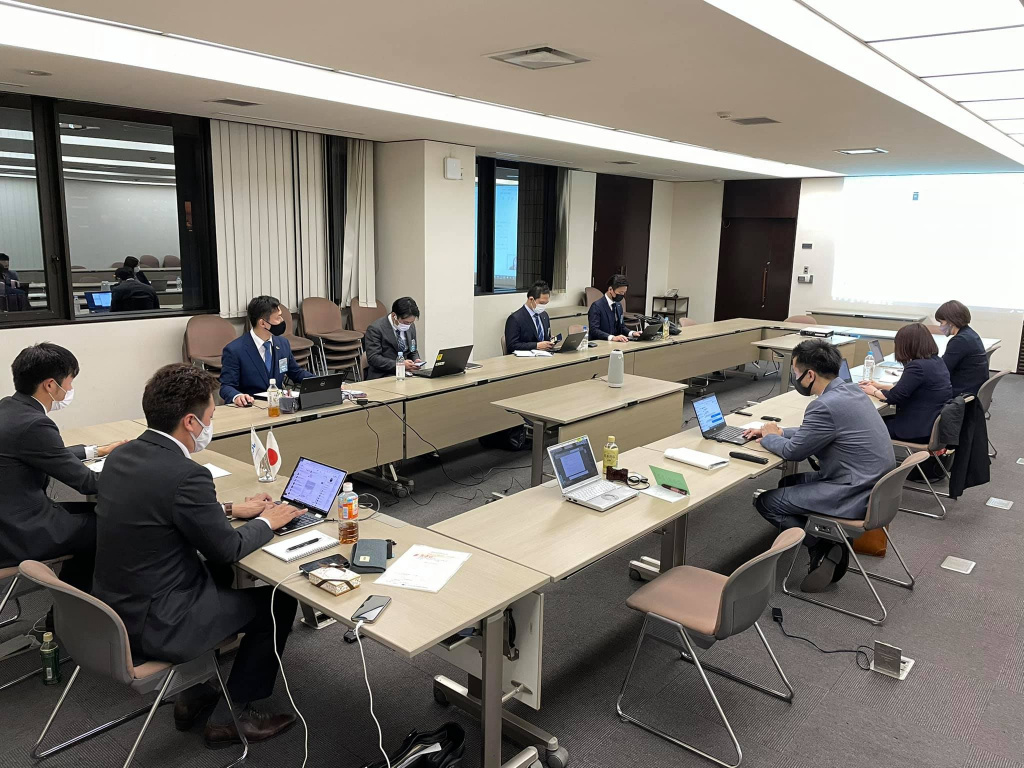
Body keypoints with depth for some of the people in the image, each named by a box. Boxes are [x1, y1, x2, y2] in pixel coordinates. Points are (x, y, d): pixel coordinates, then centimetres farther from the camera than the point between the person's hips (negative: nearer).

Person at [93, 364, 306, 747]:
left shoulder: (121, 456, -1)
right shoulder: (186, 475, -27)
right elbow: (227, 548, -14)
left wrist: (230, 509, 15)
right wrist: (266, 522, 4)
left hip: (112, 609, 9)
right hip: (154, 627, -9)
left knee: (220, 574, 29)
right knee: (279, 600, 6)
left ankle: (196, 695, 32)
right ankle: (231, 715, 19)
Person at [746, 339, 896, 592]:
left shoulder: (826, 405, -24)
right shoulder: (849, 391, 6)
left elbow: (794, 451, -12)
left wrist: (769, 438, 8)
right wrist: (778, 433, 15)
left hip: (854, 496, -10)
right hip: (873, 484, 10)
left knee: (765, 501, -2)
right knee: (789, 482, 24)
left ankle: (823, 550, -1)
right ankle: (830, 545, 13)